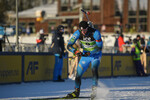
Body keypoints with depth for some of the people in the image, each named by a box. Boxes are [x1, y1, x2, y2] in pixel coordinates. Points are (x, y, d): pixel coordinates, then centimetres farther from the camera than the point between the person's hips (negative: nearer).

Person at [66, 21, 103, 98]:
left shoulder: (95, 33, -28)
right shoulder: (78, 33, -20)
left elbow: (100, 47, -23)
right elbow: (69, 45, -19)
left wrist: (90, 53, -35)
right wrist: (75, 51, -39)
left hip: (95, 55, -3)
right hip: (85, 55, 3)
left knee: (94, 69, -30)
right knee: (78, 74, -1)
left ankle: (94, 90, -24)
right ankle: (77, 92, 20)